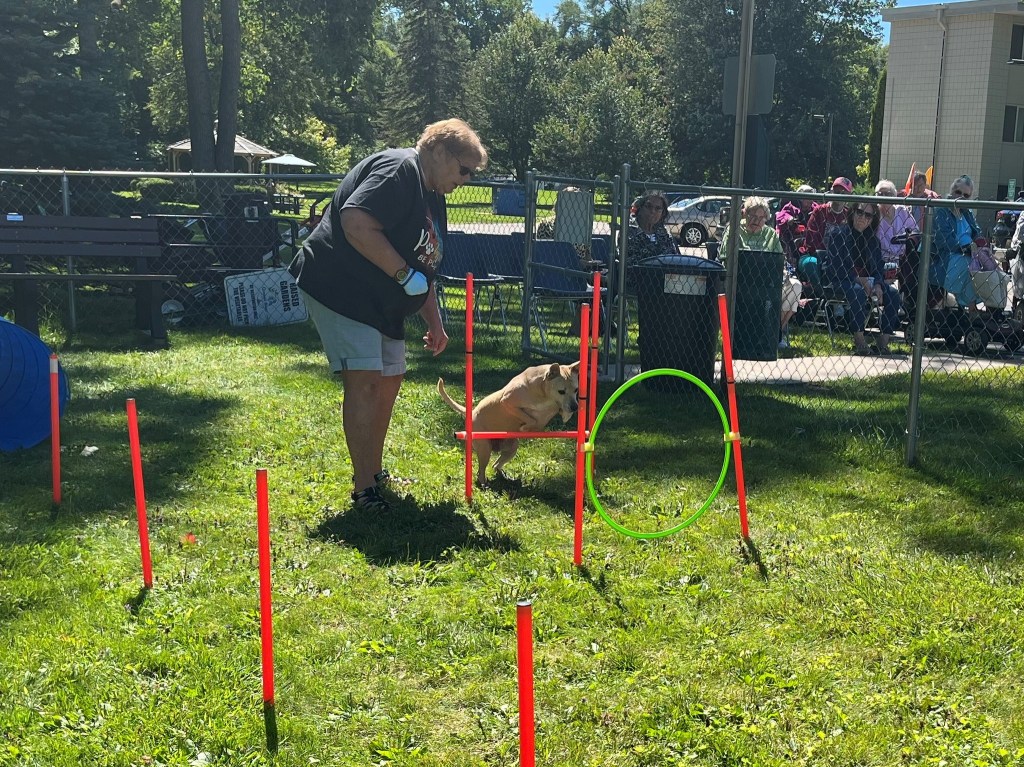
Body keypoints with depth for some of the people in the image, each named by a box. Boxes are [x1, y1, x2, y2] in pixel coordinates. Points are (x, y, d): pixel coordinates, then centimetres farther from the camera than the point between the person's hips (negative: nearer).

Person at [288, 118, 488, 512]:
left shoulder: (433, 198, 17)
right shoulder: (398, 169, -15)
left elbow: (424, 267, 26)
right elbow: (356, 224, -30)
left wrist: (434, 322, 22)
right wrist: (405, 275, -25)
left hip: (383, 302, 11)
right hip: (339, 287, -11)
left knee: (389, 380, 14)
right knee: (365, 378, -16)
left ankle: (375, 474, 28)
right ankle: (364, 489, -12)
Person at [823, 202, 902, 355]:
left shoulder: (872, 239, 11)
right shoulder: (838, 234, -5)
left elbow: (877, 268, 6)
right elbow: (834, 267, -14)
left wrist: (878, 285, -16)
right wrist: (858, 279, -23)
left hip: (864, 281, 6)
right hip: (836, 281, -6)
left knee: (893, 294, -15)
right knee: (858, 291, -36)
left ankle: (883, 344, -16)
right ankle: (859, 342, -31)